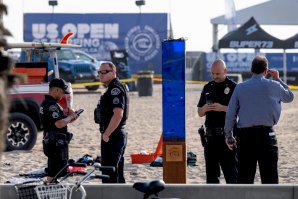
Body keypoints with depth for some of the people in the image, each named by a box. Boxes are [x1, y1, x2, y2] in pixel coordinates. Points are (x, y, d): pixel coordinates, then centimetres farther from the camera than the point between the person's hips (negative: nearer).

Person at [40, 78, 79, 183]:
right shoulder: (52, 105, -18)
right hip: (56, 144, -11)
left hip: (50, 142, 11)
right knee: (55, 175, -9)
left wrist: (69, 118, 11)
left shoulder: (45, 103, 16)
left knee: (51, 174, 15)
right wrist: (70, 116, -10)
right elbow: (59, 124, -26)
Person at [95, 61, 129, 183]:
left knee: (109, 174, -10)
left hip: (112, 137, -11)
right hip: (119, 135, 11)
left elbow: (118, 114, -26)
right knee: (117, 173, 16)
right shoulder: (114, 88, 17)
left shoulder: (115, 89, -16)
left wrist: (106, 134, -21)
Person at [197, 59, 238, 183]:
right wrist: (205, 109, -6)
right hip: (211, 135, 6)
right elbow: (200, 113, 17)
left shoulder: (233, 87, -2)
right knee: (211, 170, 9)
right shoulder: (208, 88, 14)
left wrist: (223, 108, -20)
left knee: (230, 169, -6)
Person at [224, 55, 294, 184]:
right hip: (266, 134, -2)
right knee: (269, 176, -2)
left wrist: (228, 136, 13)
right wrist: (278, 79, 22)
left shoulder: (240, 88, 5)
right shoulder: (273, 86, 0)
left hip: (244, 134, 3)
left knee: (244, 175, 8)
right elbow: (289, 97, 19)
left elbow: (230, 114, 5)